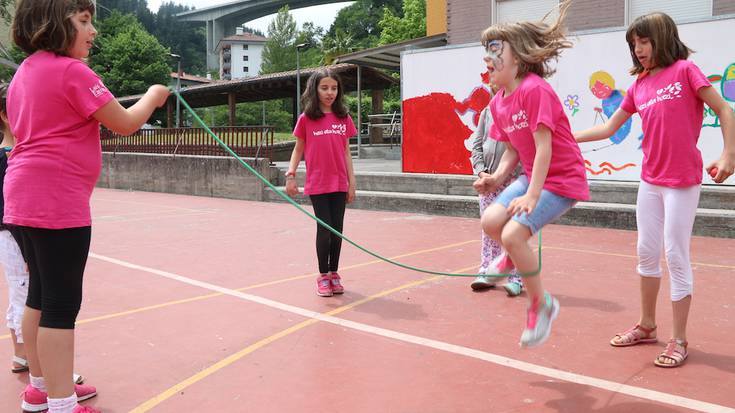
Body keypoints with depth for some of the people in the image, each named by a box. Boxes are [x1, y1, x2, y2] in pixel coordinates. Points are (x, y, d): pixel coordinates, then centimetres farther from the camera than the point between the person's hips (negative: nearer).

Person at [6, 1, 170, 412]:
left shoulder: (25, 72, 16)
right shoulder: (71, 71, -11)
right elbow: (125, 123, -9)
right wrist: (153, 96, 5)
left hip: (24, 197, 9)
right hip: (58, 202, -9)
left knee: (40, 294, 17)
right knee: (62, 305, -5)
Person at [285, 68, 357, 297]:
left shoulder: (344, 119, 6)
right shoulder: (306, 119, -1)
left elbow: (346, 152, 9)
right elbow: (298, 149, 5)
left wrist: (352, 181, 6)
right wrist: (291, 175, -6)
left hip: (339, 184, 3)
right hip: (317, 184, -3)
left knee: (337, 229, 5)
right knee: (324, 229, -2)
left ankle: (334, 274, 20)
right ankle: (323, 276, 13)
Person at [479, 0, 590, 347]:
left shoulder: (534, 89, -20)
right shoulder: (498, 102, 6)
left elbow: (544, 146, -23)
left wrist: (532, 194, -25)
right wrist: (496, 178, -8)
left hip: (562, 179, -7)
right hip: (532, 176, 7)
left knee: (513, 234, -21)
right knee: (491, 221, -13)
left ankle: (541, 305, 0)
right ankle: (514, 256, 22)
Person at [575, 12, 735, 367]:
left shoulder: (685, 70, -5)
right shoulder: (638, 87, 11)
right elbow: (608, 128, 16)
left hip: (682, 181, -6)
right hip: (650, 180, 6)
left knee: (676, 255, -4)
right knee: (647, 252, 11)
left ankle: (679, 341, 7)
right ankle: (646, 325, 27)